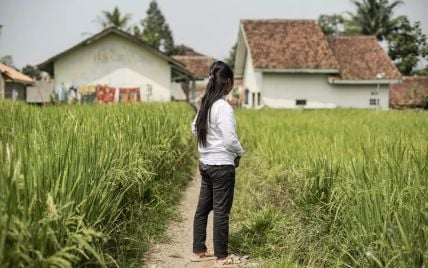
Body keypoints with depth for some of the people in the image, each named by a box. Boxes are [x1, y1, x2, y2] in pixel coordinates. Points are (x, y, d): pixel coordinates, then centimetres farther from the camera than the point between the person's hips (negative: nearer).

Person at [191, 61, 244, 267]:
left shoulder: (205, 104, 6)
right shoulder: (223, 107, -20)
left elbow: (195, 129, 19)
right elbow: (230, 139, -21)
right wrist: (240, 152, -2)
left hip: (205, 163, 8)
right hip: (222, 166, -8)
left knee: (203, 208, 15)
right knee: (221, 211, 1)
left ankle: (198, 251, 24)